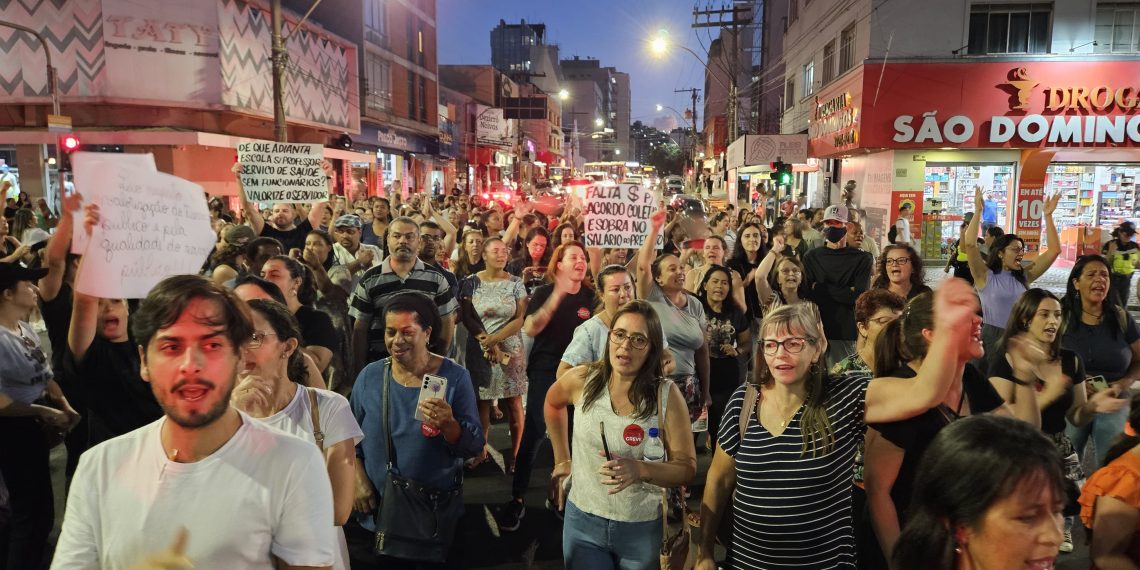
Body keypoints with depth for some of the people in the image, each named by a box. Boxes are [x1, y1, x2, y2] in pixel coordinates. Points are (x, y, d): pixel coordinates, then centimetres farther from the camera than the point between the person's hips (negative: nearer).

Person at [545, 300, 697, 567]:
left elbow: (687, 468, -10)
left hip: (642, 529, -1)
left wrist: (640, 470, -27)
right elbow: (553, 403, 13)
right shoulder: (582, 380, -9)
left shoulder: (667, 395, -14)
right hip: (583, 522, 1)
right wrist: (562, 461, 13)